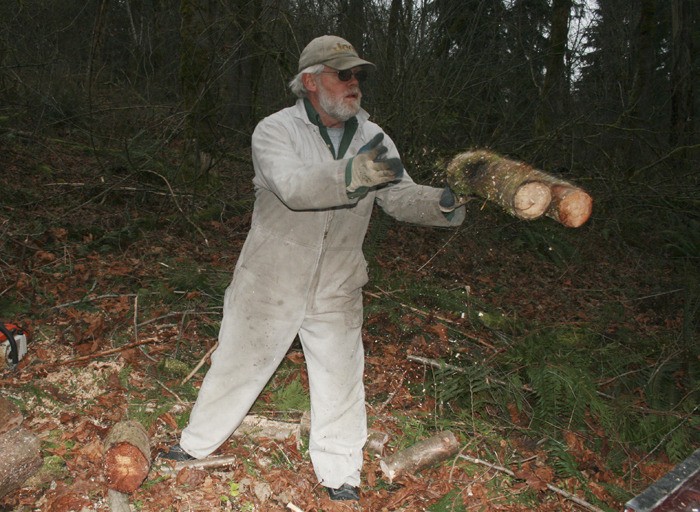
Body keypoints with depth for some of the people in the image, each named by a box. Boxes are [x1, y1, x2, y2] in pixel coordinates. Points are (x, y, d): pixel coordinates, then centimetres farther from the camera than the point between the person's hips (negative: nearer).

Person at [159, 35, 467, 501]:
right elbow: (293, 186, -33)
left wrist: (441, 204, -28)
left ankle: (340, 476, 32)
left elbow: (402, 196, -6)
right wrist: (351, 175, -50)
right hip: (270, 283, -3)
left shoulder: (373, 139, 1)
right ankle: (198, 444, 39)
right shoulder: (275, 130, -14)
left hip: (336, 290, 3)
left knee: (341, 379, 11)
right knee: (238, 365, 13)